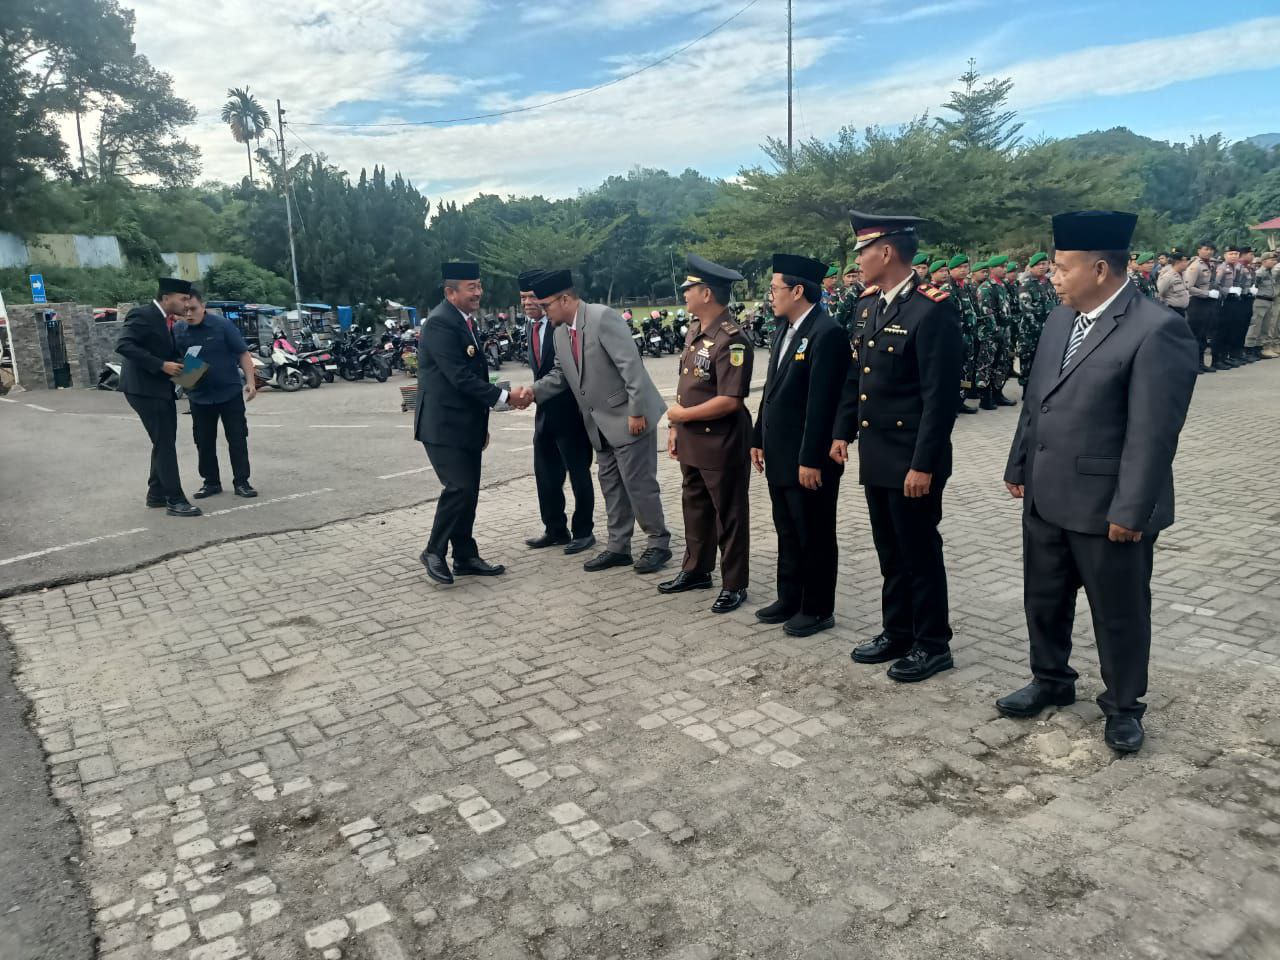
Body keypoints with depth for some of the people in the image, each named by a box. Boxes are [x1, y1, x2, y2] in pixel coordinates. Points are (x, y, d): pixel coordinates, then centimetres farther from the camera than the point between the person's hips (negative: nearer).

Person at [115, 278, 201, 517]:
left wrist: (179, 364, 3)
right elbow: (123, 345, -25)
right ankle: (175, 500, -6)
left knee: (165, 443, 14)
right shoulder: (143, 315, -14)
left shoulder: (166, 320, 13)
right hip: (144, 389, -9)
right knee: (165, 444, -9)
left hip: (161, 389, 9)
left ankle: (156, 493, 25)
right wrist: (161, 365, -27)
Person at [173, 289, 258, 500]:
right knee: (204, 442, 8)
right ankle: (211, 482, 20)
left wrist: (250, 382, -14)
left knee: (237, 439, 0)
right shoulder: (177, 330, 0)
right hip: (199, 396, 3)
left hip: (230, 393, -3)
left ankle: (241, 482, 8)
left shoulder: (222, 325, -9)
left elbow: (243, 353, -7)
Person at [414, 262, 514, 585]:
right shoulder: (440, 322, -16)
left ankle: (465, 557, 19)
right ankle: (434, 551, 3)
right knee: (459, 488, -13)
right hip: (443, 424, -9)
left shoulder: (468, 321, 15)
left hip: (466, 423, 9)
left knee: (468, 492, 11)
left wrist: (482, 424, 20)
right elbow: (459, 376, -23)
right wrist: (502, 397, -20)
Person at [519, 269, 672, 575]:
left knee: (638, 484, -2)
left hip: (628, 417, -8)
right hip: (601, 423, 9)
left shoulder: (602, 317, -19)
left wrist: (636, 411, -23)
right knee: (611, 486, 13)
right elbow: (560, 373, 15)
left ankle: (658, 544, 13)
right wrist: (534, 391, -2)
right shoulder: (560, 332, 7)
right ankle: (618, 547, 23)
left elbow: (631, 364, -22)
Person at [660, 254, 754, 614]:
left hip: (722, 444, -9)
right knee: (695, 507, 20)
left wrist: (682, 415, -16)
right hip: (692, 441, 9)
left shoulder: (732, 340, -21)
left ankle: (734, 585, 18)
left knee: (729, 515, 5)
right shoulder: (694, 329, 8)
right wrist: (674, 426, 11)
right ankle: (696, 570, 36)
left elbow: (730, 401, -25)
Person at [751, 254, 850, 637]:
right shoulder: (786, 330, 12)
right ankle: (790, 599, 32)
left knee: (815, 537, 6)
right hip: (780, 455, 9)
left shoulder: (827, 333, -17)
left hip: (808, 460, -9)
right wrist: (759, 439, 15)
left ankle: (818, 609, 19)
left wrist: (811, 459, -22)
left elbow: (822, 402, -21)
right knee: (788, 533, 19)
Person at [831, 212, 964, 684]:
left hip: (911, 462, -8)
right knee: (890, 552, 18)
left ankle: (933, 644, 21)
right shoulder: (868, 305, 9)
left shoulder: (931, 311, -17)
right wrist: (843, 431, 13)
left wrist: (923, 465, -20)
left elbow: (940, 397, -19)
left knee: (920, 553, 5)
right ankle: (897, 633, 32)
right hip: (875, 457, 8)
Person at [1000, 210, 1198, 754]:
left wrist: (1130, 511, -20)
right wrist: (1019, 469, 14)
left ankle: (1123, 705, 32)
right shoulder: (1060, 320, 7)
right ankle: (1051, 681, 41)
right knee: (1044, 600, 20)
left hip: (1106, 507, -7)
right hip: (1046, 499, 7)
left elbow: (1153, 432, -20)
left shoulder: (1157, 330, -17)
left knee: (1119, 613, 11)